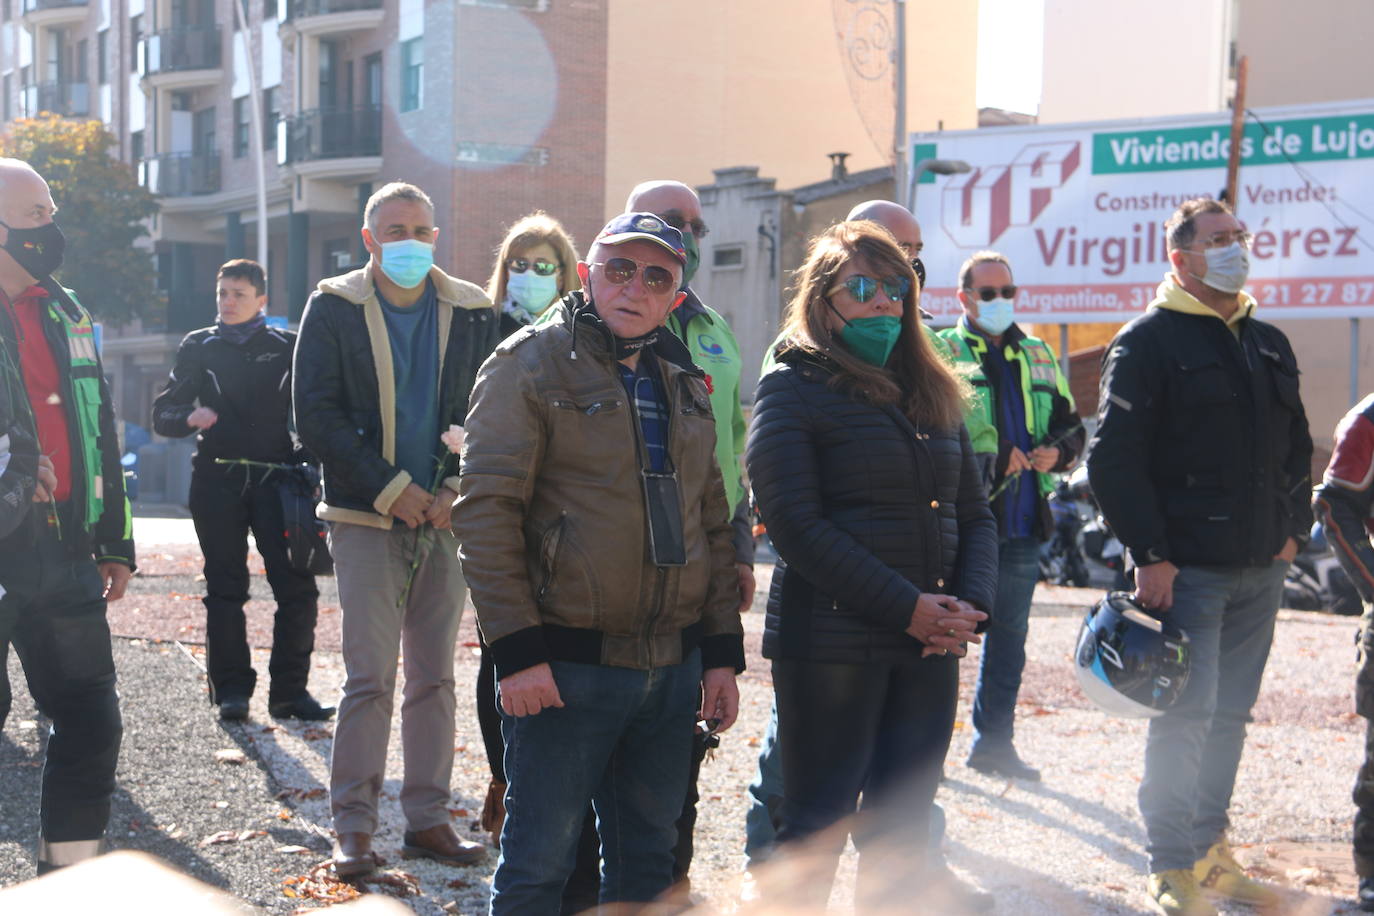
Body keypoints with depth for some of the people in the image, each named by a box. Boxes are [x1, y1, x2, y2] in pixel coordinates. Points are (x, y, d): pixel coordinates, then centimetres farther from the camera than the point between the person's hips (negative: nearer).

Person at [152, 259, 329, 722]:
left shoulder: (287, 346, 9)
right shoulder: (199, 347, 10)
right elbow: (163, 413, 9)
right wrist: (190, 417, -13)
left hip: (276, 479, 0)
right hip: (218, 480, 0)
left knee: (297, 587, -7)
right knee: (225, 589, 3)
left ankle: (290, 689, 2)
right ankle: (231, 689, 10)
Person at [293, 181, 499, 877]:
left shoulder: (471, 312, 8)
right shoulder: (334, 308, 1)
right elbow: (315, 415, -4)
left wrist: (457, 488, -8)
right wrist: (391, 488, -11)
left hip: (445, 515, 3)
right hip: (367, 515, -3)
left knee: (435, 675, 7)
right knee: (370, 676, -6)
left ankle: (428, 817, 15)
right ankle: (353, 826, 1)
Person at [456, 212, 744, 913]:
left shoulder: (684, 384, 14)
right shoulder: (532, 364, -5)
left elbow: (713, 525, 19)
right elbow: (485, 510, -12)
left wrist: (722, 653, 12)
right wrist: (517, 650, -17)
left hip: (673, 669, 6)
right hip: (565, 668, -6)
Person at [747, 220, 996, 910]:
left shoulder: (933, 392, 16)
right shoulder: (792, 388, -3)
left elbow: (974, 512, 16)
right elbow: (795, 524, -13)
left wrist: (971, 602, -4)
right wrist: (905, 607, -16)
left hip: (929, 645, 6)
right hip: (830, 641, -6)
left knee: (902, 828, 8)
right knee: (818, 826, 0)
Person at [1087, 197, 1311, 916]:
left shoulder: (1269, 344, 15)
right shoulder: (1148, 341, -6)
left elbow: (1296, 445, 24)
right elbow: (1113, 456, -12)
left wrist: (1292, 527, 11)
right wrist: (1149, 553, -16)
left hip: (1260, 569, 7)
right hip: (1187, 568, -7)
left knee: (1230, 715, 13)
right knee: (1187, 715, -8)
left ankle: (1210, 850, 23)